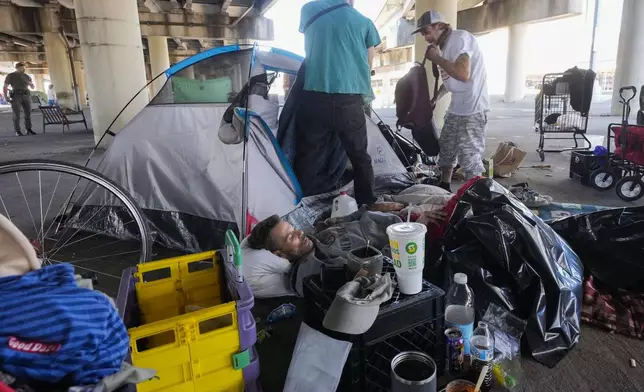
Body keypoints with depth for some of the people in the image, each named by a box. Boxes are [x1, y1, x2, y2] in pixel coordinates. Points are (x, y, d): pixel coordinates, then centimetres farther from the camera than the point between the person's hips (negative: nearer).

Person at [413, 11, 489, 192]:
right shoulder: (443, 46, 13)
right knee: (446, 150, 19)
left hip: (472, 110, -10)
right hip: (455, 109, 10)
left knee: (470, 158, -10)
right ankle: (444, 189, 35)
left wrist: (437, 58, -16)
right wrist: (435, 98, 17)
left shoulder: (461, 38, -13)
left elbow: (463, 74, -27)